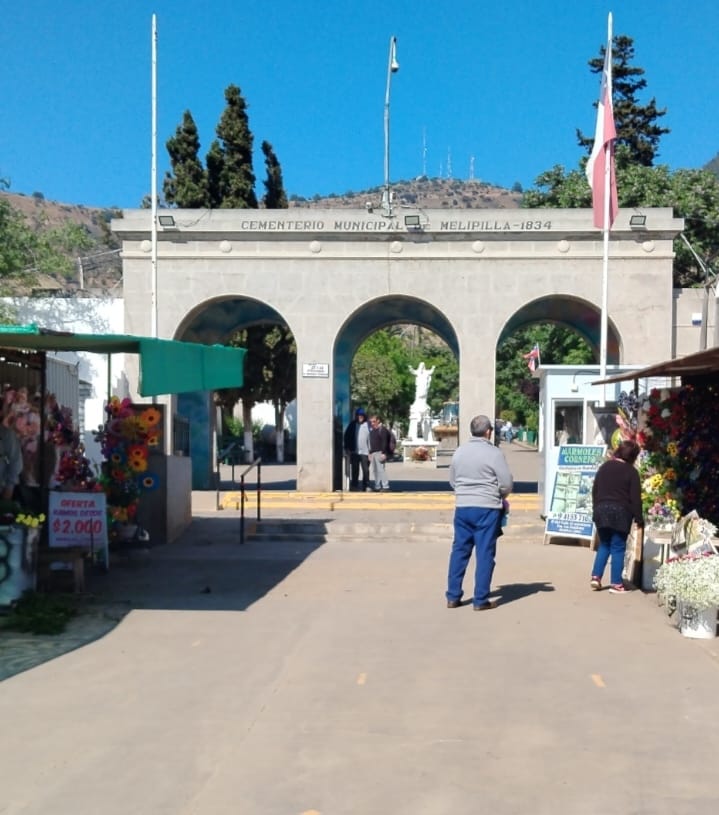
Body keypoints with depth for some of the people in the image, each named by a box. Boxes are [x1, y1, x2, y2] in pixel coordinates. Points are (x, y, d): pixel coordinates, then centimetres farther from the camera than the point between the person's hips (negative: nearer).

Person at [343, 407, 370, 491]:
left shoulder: (368, 425, -3)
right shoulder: (352, 424, 5)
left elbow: (370, 438, -5)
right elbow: (347, 436, 9)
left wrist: (370, 451, -10)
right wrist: (347, 448, 4)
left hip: (364, 452, -3)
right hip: (354, 452, 3)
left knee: (366, 470, -2)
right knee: (354, 470, 11)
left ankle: (365, 486, 6)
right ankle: (354, 485, 20)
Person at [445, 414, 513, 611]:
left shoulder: (459, 451, 6)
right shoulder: (494, 453, -10)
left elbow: (452, 481, 14)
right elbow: (507, 484, -8)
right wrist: (498, 496, 11)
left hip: (462, 507, 5)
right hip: (487, 509, -5)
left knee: (459, 550, 12)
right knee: (484, 554, 2)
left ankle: (453, 597, 15)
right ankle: (481, 600, 5)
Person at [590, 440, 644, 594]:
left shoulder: (604, 467, 9)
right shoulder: (631, 472, -7)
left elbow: (594, 490, 13)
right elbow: (635, 498, -8)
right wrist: (639, 519, -2)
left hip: (601, 510, 5)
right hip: (620, 512, -5)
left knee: (604, 545, 17)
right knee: (618, 548, 2)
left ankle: (596, 577, 8)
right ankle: (616, 583, 3)